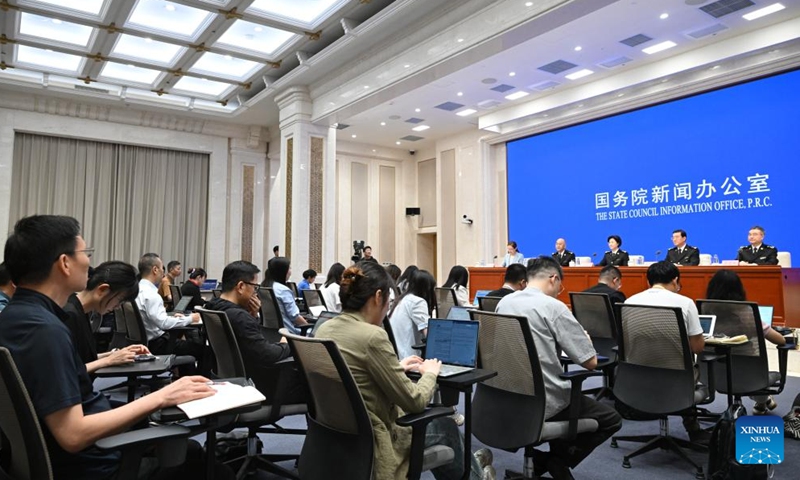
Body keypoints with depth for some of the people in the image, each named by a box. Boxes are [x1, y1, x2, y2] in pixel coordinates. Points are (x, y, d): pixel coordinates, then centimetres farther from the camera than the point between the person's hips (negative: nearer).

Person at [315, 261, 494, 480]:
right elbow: (414, 402, -18)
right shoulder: (372, 336, -26)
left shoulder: (325, 328, 0)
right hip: (368, 446, -8)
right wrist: (430, 373, 1)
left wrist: (396, 367, 15)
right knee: (445, 426, 18)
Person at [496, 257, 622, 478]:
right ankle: (557, 460, 6)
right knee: (612, 419, 16)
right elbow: (590, 362, -12)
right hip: (544, 402, -7)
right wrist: (585, 339, 8)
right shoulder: (554, 307, -16)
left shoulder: (504, 303, 3)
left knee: (572, 398, 34)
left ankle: (547, 460, 20)